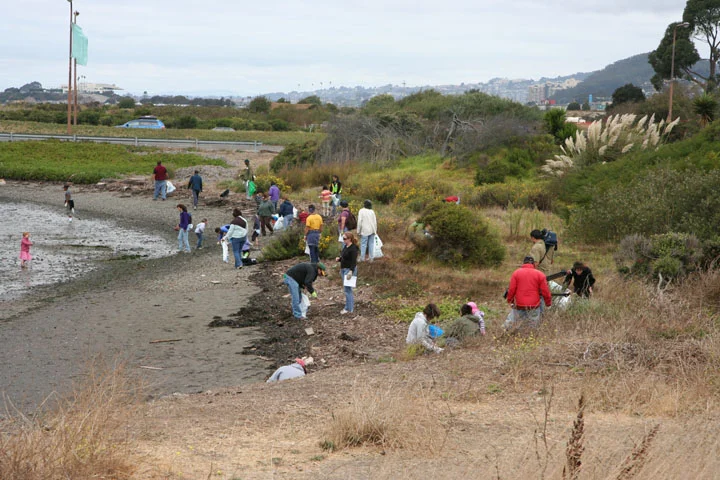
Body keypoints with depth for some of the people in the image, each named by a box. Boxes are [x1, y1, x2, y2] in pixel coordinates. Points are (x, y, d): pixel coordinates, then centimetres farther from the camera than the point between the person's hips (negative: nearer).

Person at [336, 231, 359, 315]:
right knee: (346, 288, 15)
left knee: (347, 289, -9)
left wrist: (350, 272, -29)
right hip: (344, 269, 10)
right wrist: (339, 259, 2)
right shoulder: (345, 247, 12)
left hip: (350, 270, -10)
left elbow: (353, 261, -21)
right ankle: (351, 304, 26)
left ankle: (348, 309, -6)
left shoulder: (353, 248, -17)